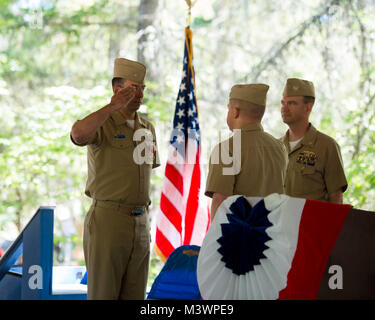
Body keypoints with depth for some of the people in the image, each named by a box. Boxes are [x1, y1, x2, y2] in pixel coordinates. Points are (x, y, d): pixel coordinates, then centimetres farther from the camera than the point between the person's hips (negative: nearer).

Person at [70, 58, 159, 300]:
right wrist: (114, 106, -25)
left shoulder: (147, 128, 14)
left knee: (134, 295, 8)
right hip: (107, 220, -6)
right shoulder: (101, 124, -7)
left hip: (140, 223, 6)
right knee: (103, 294, -3)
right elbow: (78, 134, -32)